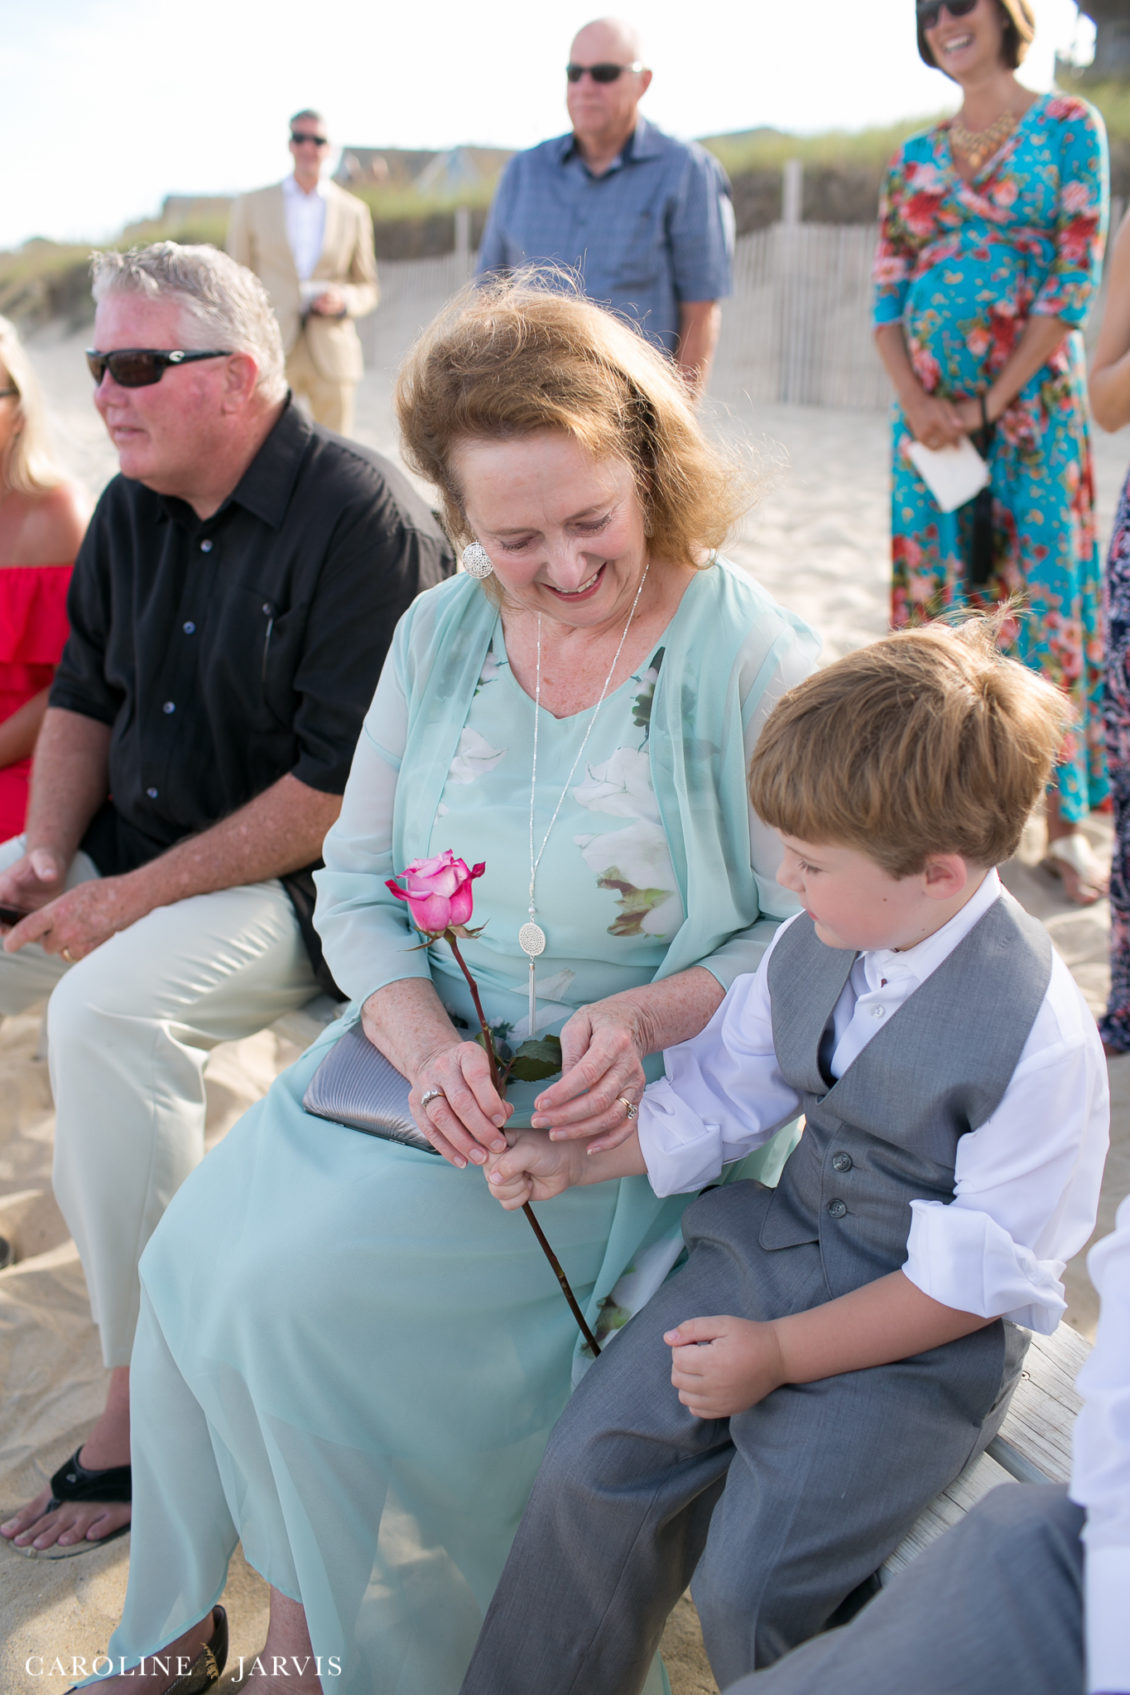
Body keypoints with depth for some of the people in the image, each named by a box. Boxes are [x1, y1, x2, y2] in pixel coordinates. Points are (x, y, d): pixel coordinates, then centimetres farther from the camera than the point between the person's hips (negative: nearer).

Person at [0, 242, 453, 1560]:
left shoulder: (359, 520, -17)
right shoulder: (132, 511, 8)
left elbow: (344, 790, -22)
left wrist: (135, 898, -22)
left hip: (300, 883, -8)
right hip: (127, 853, 8)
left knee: (109, 1004, -32)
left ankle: (139, 1412, -18)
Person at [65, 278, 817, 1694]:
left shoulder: (750, 660, -12)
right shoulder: (439, 634, 2)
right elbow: (356, 886, 4)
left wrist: (645, 1019, -24)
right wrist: (427, 1046, -15)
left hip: (635, 1099, -5)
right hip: (428, 1045, 5)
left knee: (306, 1290, -19)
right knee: (204, 1248, -13)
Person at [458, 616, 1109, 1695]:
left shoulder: (1041, 1040, -23)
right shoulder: (813, 943, -5)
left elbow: (977, 1272, -18)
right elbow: (718, 1094, 9)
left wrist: (783, 1353, -18)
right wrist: (574, 1158, 1)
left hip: (922, 1338, -6)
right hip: (779, 1242, 6)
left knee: (750, 1582, -16)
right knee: (591, 1466, -2)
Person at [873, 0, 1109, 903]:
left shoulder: (1070, 126, 1)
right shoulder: (915, 157, 13)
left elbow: (1074, 284, -7)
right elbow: (886, 296, 8)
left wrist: (988, 404, -12)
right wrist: (918, 401, -9)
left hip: (1031, 401, -4)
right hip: (927, 408, 4)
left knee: (1045, 597, -3)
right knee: (935, 592, 4)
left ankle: (1065, 821, 6)